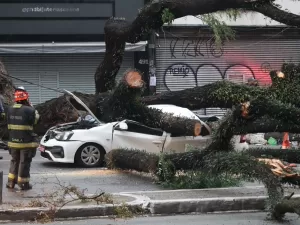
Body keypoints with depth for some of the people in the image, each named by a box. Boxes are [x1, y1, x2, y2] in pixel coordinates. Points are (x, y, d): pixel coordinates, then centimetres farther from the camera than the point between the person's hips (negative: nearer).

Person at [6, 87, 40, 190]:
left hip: (13, 141, 5)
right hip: (26, 142, -5)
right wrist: (31, 107, 7)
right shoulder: (29, 110, -17)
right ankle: (23, 184, 9)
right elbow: (36, 118, -2)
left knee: (14, 161, 19)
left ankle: (11, 182, 21)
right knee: (24, 163, 5)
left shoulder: (10, 110, 0)